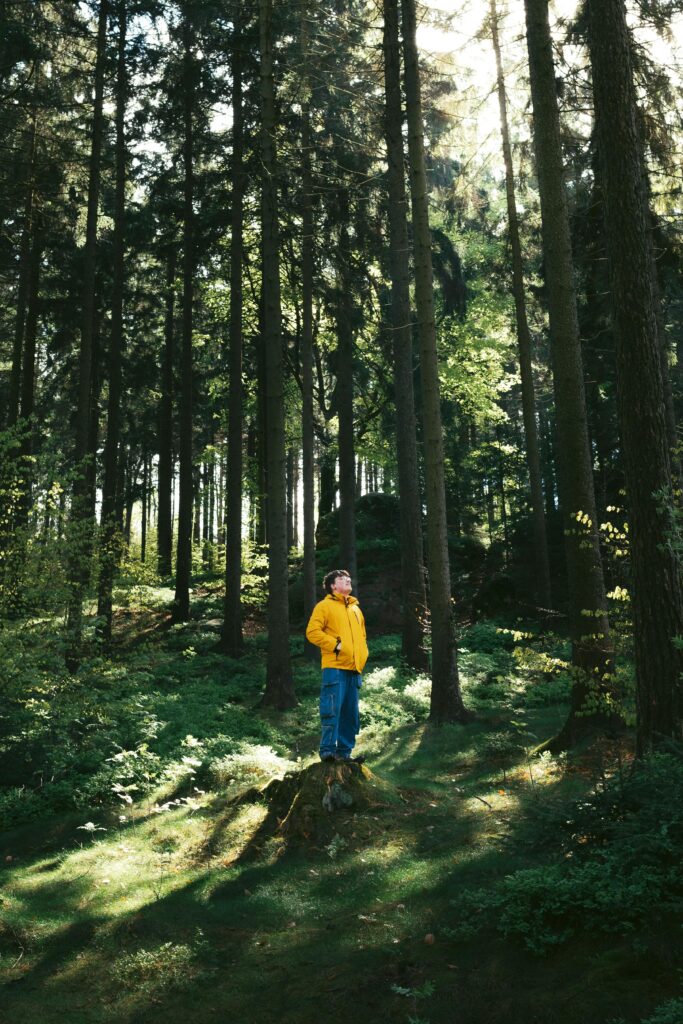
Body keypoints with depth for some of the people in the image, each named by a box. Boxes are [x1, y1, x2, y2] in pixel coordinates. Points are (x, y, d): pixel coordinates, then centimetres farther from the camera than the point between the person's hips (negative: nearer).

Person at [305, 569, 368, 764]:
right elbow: (312, 632, -9)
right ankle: (327, 751, -5)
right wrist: (335, 645, -14)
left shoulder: (355, 608, 22)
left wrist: (362, 656, 13)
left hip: (354, 669, 7)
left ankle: (344, 752, 13)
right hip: (335, 668, -7)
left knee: (350, 713, 7)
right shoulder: (325, 606, 1)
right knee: (332, 710, -10)